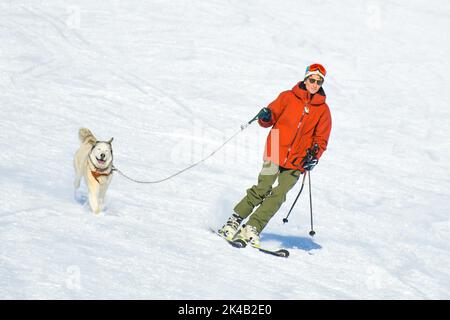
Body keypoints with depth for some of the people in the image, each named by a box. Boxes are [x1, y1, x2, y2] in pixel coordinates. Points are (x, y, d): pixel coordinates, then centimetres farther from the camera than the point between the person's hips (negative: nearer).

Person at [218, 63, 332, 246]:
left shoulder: (323, 109, 8)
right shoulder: (288, 97, 4)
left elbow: (321, 139, 11)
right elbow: (271, 118, 9)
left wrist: (314, 156, -6)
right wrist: (265, 117, -14)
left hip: (297, 162, 1)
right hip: (275, 154, -1)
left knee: (278, 195, -11)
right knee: (262, 190, -13)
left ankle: (252, 229, -8)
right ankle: (234, 221, -4)